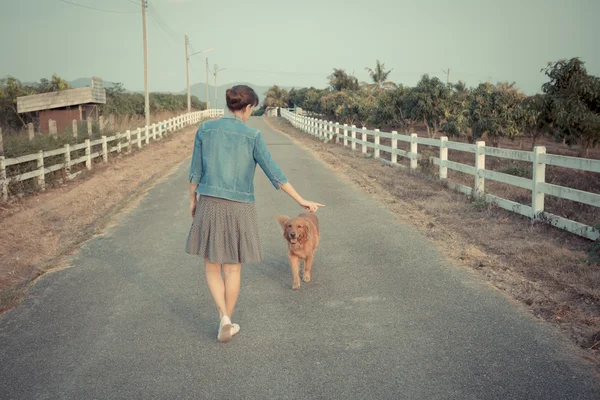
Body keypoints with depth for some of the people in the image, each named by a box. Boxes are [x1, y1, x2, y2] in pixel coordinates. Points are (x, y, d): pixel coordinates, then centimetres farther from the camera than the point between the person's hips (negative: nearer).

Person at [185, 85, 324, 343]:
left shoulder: (205, 129, -1)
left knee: (212, 265, 14)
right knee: (232, 268, 12)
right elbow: (274, 173, -8)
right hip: (239, 208, -1)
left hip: (209, 205, 1)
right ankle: (227, 325, 21)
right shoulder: (252, 136, -8)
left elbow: (196, 171, 2)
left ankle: (224, 317, -2)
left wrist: (193, 201, 16)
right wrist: (301, 201, 0)